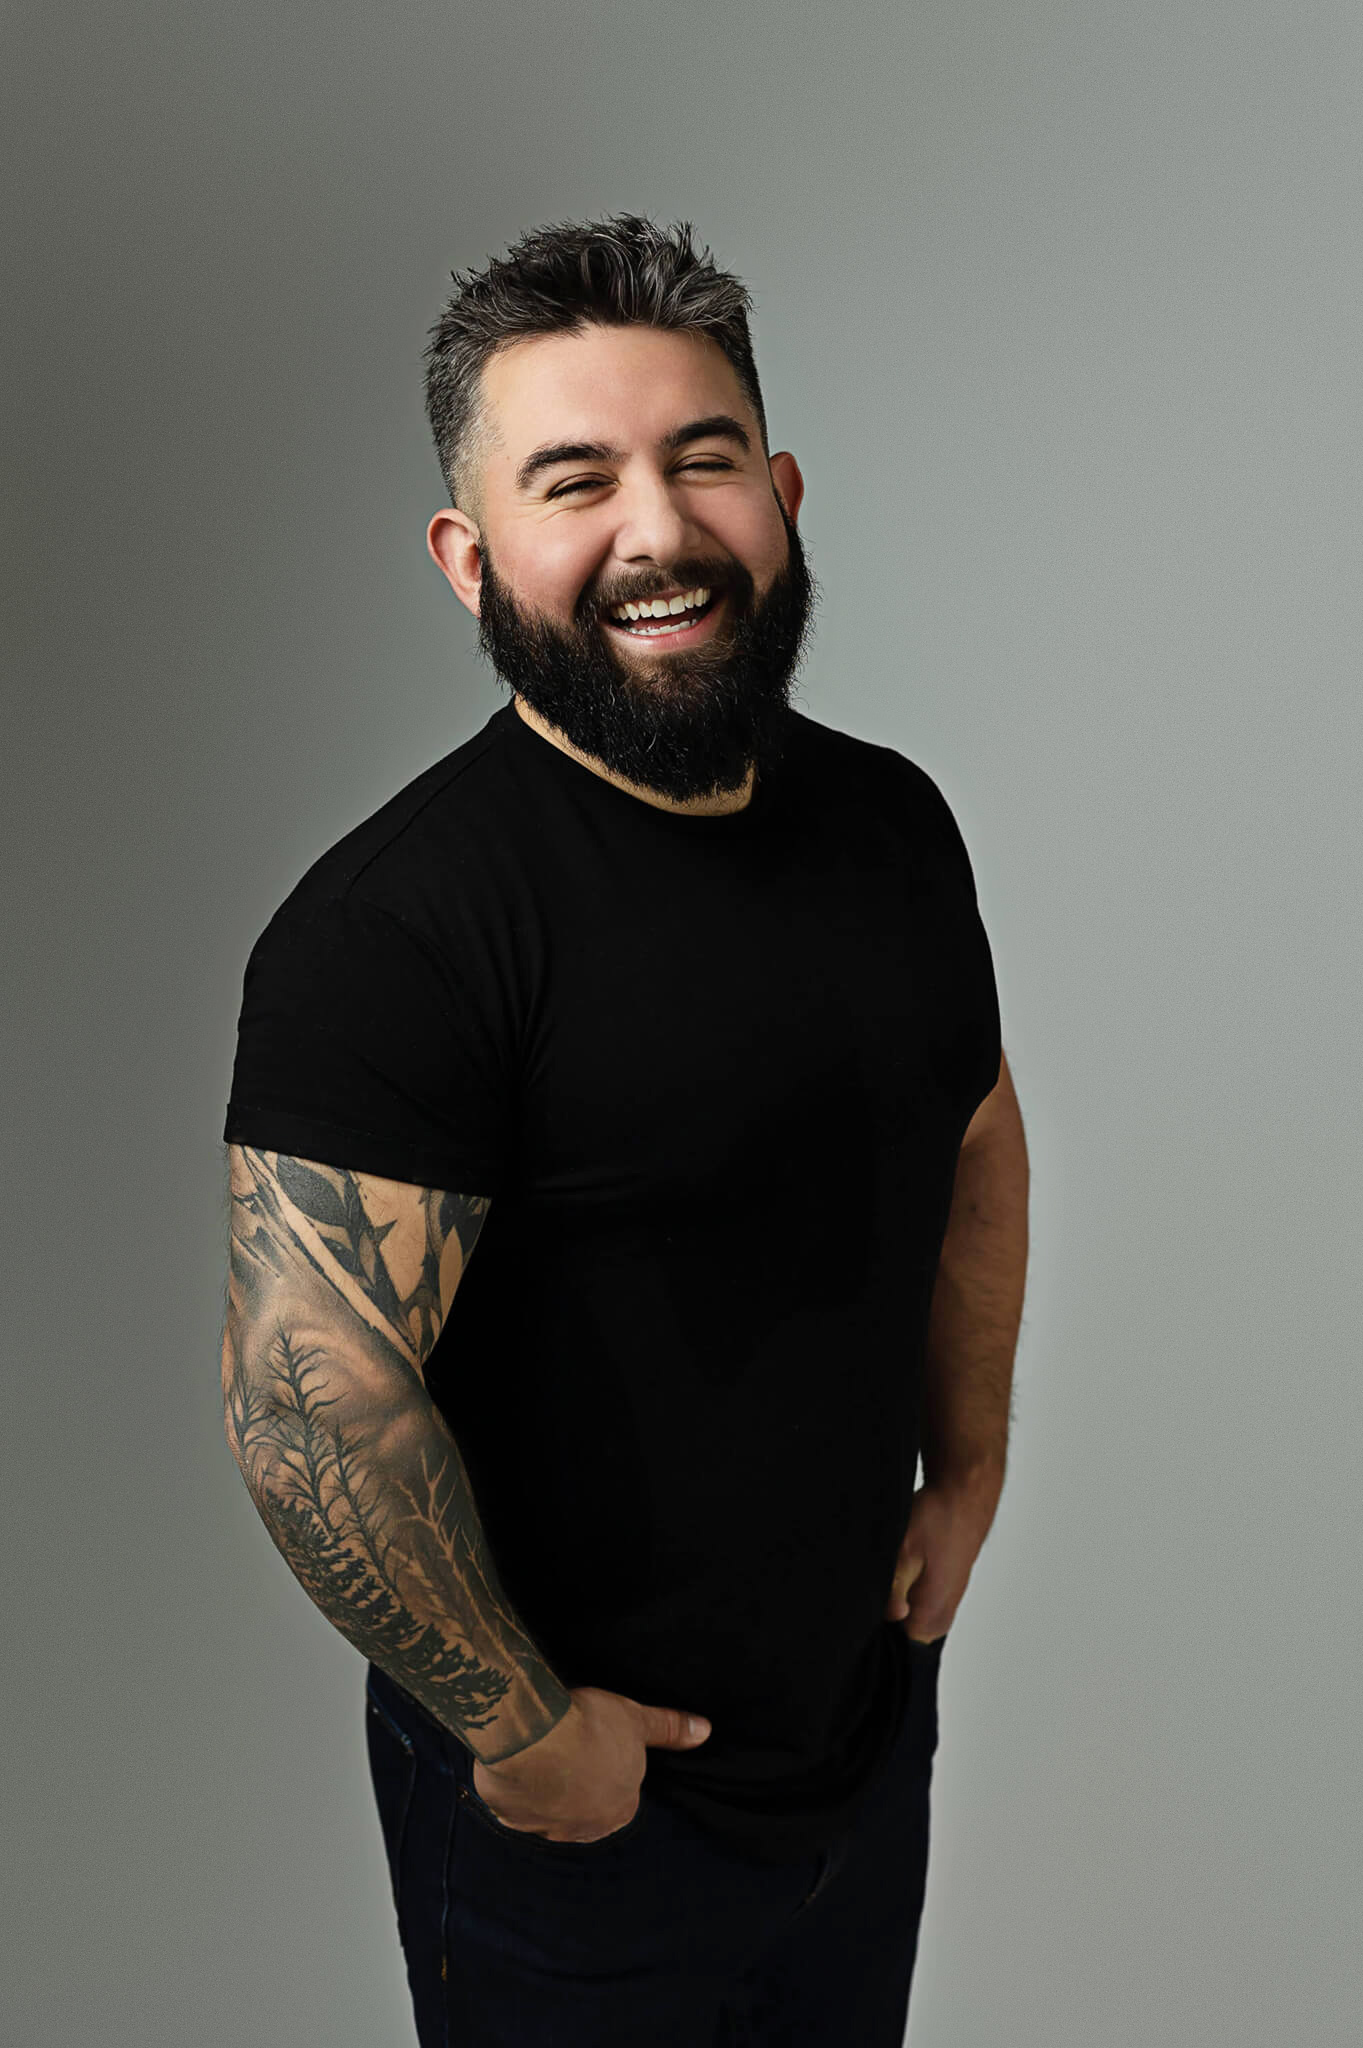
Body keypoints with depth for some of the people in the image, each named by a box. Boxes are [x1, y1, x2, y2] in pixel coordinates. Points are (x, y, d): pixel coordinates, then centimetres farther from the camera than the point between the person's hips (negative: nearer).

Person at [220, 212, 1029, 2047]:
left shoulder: (892, 820, -2)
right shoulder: (394, 925, -25)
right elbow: (306, 1401, -29)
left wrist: (971, 1472, 9)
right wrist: (523, 1722, -18)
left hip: (876, 1715, 7)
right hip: (566, 1790, -6)